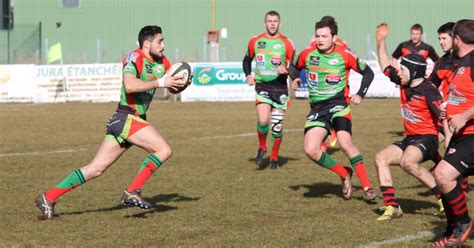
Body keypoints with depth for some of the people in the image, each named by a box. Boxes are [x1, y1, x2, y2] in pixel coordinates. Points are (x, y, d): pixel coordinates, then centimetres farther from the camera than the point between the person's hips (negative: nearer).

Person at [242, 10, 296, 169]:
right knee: (263, 120, -19)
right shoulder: (255, 41, 5)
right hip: (262, 86, 0)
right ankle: (262, 149, 7)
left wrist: (286, 70, -19)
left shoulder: (286, 43, -1)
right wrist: (248, 75, 4)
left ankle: (274, 158, 19)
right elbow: (247, 60, 21)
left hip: (280, 87, 0)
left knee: (277, 125, 2)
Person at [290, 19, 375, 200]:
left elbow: (367, 72, 5)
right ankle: (344, 174, 9)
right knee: (311, 151, -13)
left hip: (339, 105, -3)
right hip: (317, 109, 4)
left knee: (345, 144, -25)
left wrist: (360, 94, -6)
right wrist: (295, 79, -1)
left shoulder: (344, 55, -6)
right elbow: (294, 67, 21)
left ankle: (367, 187, -14)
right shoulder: (308, 54, 1)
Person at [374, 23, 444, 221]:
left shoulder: (428, 91, -17)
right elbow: (385, 67, 23)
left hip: (427, 138, -9)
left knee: (407, 162, -34)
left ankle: (444, 198, -24)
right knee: (381, 158, -6)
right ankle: (392, 207, -10)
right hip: (410, 138, 9)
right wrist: (380, 42, 19)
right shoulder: (404, 83, 7)